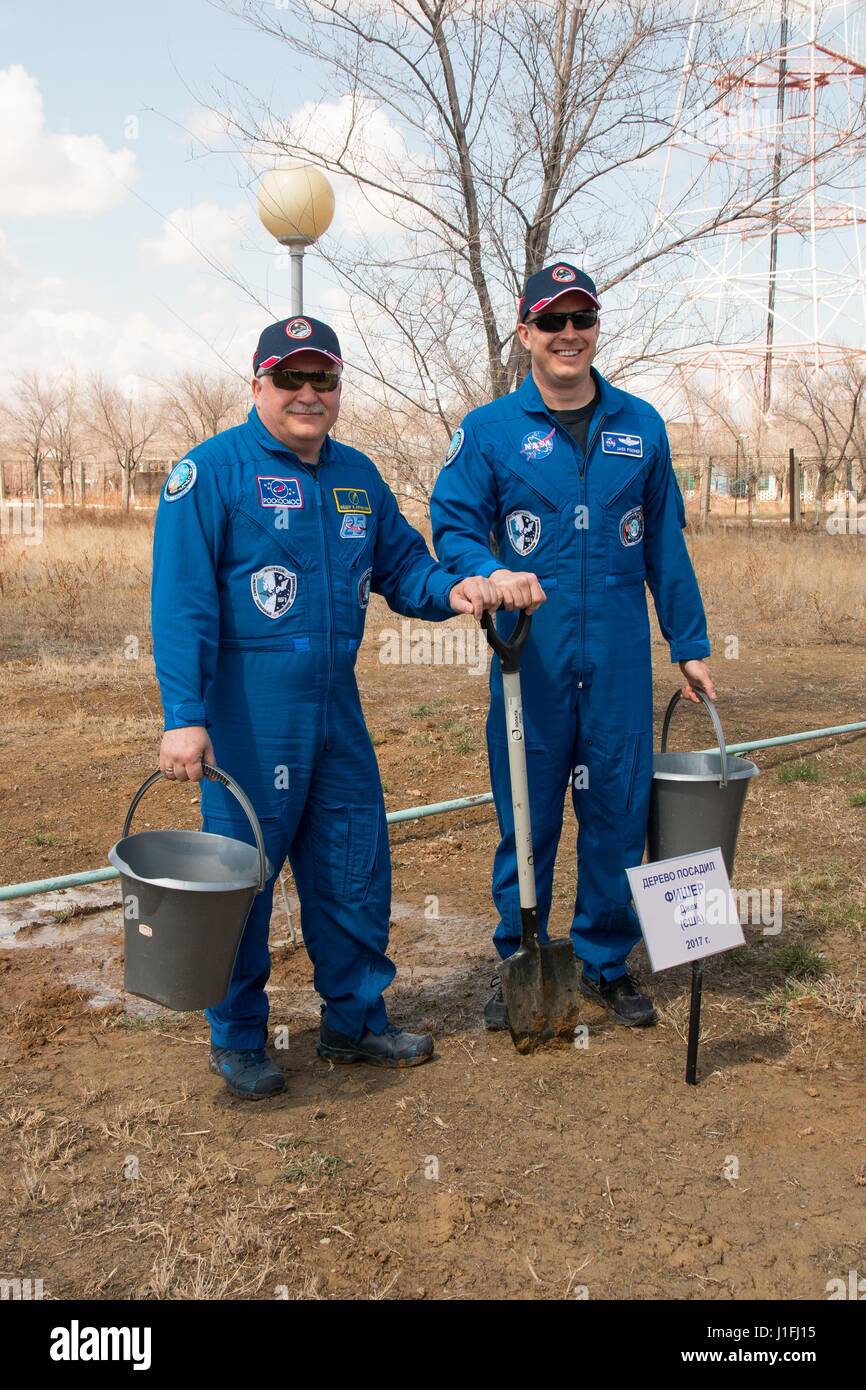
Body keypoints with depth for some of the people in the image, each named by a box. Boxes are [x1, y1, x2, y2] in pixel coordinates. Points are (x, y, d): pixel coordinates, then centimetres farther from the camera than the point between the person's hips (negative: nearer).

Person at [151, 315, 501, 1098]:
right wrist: (184, 716, -20)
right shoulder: (212, 471, -7)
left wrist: (451, 591, -6)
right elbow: (181, 602, -13)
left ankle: (355, 1018, 30)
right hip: (248, 712, -6)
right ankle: (237, 1039, 22)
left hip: (337, 705, 6)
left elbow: (403, 567, 17)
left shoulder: (358, 476, 12)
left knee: (355, 870, 13)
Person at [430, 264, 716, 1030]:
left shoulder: (641, 425, 10)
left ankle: (606, 963, 25)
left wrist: (690, 643, 12)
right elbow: (452, 528, 0)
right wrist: (491, 573, -21)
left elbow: (666, 542, 13)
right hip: (532, 654, -2)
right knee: (527, 815, 5)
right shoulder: (489, 430, 3)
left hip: (620, 654, 2)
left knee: (618, 809, 8)